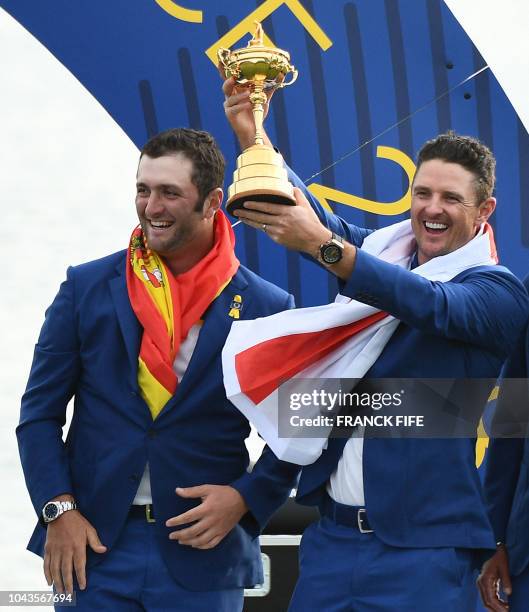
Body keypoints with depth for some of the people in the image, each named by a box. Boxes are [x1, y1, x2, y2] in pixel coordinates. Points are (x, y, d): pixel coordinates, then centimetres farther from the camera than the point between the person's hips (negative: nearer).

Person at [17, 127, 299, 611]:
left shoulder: (265, 308, -1)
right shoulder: (87, 288, 3)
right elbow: (40, 412, 4)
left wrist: (246, 499, -10)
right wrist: (58, 510, -6)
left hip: (203, 554, -1)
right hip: (91, 541, 1)